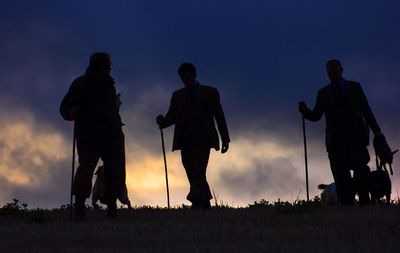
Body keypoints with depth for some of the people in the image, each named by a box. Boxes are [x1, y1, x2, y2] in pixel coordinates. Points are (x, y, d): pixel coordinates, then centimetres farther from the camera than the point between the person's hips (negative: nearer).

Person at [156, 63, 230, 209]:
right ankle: (205, 203, 11)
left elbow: (219, 116, 10)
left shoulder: (210, 92, 10)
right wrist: (162, 122, -11)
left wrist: (225, 139, 6)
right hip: (185, 140, 3)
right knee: (193, 174, 1)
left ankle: (196, 203, -27)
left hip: (203, 139, -3)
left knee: (198, 172, -17)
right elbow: (172, 117, 13)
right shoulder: (177, 95, 18)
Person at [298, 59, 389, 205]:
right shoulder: (323, 93, 17)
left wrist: (376, 130, 1)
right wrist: (304, 110, -11)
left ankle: (364, 202, -8)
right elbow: (316, 116, 11)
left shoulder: (354, 87, 15)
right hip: (336, 137, 1)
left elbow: (366, 110, 12)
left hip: (355, 134, -1)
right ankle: (346, 205, -9)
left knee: (360, 166, -19)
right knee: (341, 175, -8)